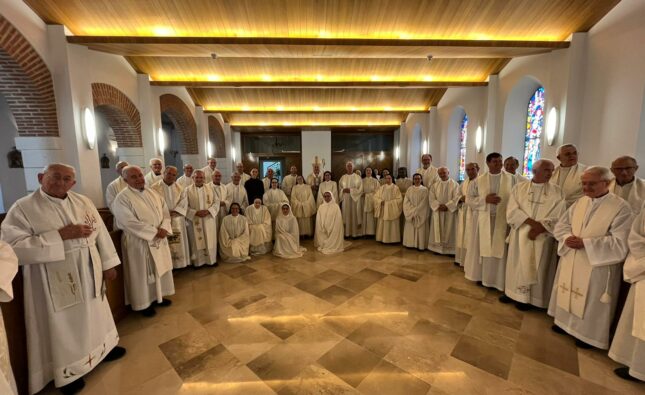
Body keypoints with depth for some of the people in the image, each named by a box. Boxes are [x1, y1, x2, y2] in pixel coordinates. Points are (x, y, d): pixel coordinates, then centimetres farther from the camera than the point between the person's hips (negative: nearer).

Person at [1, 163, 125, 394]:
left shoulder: (83, 202, 1)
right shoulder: (23, 208, -11)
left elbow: (100, 232, 4)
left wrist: (109, 264, 3)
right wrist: (61, 235, -24)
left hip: (89, 273, 4)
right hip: (55, 280, -4)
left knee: (94, 314, 21)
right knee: (63, 324, 11)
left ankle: (102, 346, 44)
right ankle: (67, 372, 33)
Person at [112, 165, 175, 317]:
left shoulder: (152, 193, 7)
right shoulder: (122, 199, -13)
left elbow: (165, 212, 5)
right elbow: (131, 223, -21)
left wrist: (164, 228, -13)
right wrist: (155, 232, -22)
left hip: (159, 240, 7)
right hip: (139, 242, -6)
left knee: (160, 269, 16)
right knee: (142, 273, 6)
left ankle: (158, 296, 35)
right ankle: (143, 303, 24)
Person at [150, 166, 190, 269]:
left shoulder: (179, 188, 9)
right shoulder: (155, 187, -3)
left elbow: (183, 202, 3)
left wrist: (175, 211, -12)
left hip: (177, 220, 4)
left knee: (179, 243, 9)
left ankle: (179, 262, 22)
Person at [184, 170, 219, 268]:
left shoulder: (210, 190, 6)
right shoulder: (187, 190, -1)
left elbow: (217, 202, 2)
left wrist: (208, 211, -14)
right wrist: (195, 212, -18)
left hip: (209, 220, 2)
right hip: (194, 221, -2)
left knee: (210, 240, 8)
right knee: (197, 242, 5)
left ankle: (211, 260, 21)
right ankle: (198, 262, 18)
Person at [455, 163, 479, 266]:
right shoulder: (464, 183, 15)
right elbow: (458, 195, 15)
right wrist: (461, 198, -6)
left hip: (475, 213, -7)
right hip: (463, 212, 7)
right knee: (462, 236, 12)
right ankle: (461, 258, 23)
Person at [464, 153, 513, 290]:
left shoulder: (511, 179, 2)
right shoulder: (479, 180, 3)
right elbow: (469, 199, 2)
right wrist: (485, 199, -13)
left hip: (503, 220, 0)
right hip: (483, 220, 1)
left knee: (500, 250, 3)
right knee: (482, 248, 9)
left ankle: (498, 280, 17)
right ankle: (481, 276, 24)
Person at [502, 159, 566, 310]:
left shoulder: (557, 192, 0)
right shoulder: (519, 188, 1)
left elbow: (557, 218, -6)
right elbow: (512, 211, -7)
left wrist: (539, 228, -18)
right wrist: (532, 222, -18)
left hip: (542, 237, -1)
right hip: (520, 235, 1)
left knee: (536, 268, 6)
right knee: (517, 265, 10)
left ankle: (529, 297, 20)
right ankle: (513, 292, 24)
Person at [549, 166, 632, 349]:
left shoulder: (621, 207, -11)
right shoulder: (580, 202, 4)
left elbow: (620, 243, -17)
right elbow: (561, 225, 6)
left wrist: (585, 243, -24)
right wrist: (568, 238, -14)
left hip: (597, 265, -5)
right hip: (570, 261, 5)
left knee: (591, 301, 9)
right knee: (567, 294, 17)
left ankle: (588, 334, 27)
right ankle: (564, 321, 35)